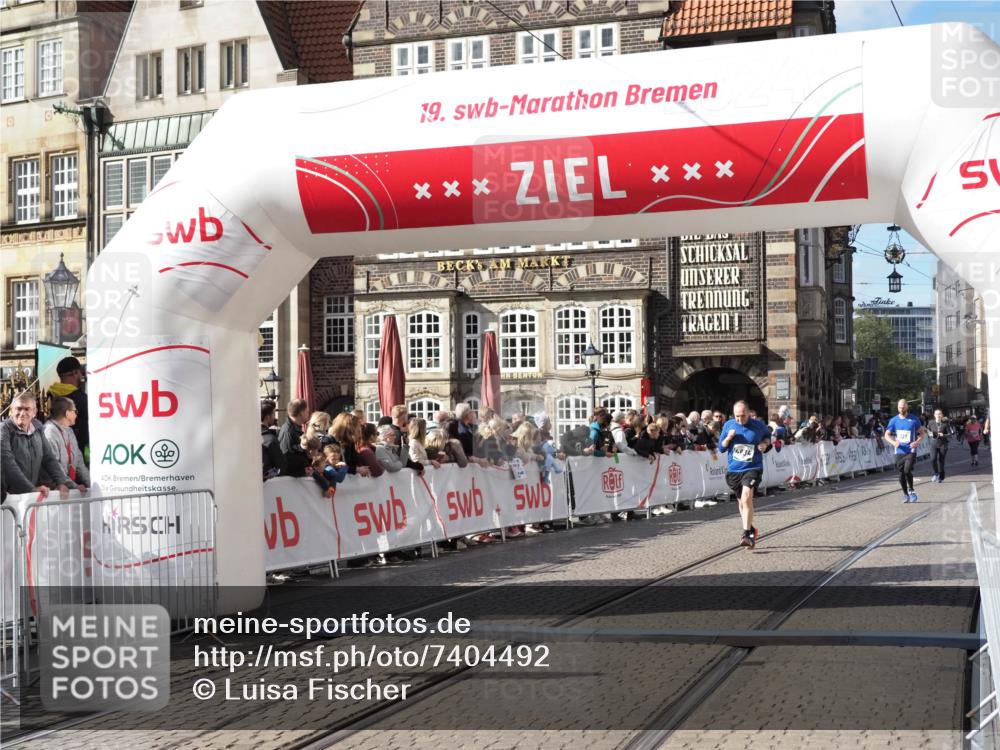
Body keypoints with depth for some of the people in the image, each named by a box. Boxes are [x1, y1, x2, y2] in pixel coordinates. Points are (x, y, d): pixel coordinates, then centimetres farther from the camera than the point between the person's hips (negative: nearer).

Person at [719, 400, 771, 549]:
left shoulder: (758, 425, -5)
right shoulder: (728, 425, 0)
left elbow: (768, 435, 18)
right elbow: (721, 448, 4)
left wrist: (765, 443, -4)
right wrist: (729, 437, -15)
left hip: (753, 468, -4)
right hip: (733, 470, 4)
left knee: (746, 498, -24)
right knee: (742, 502, 16)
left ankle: (746, 535, -21)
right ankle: (752, 530, 38)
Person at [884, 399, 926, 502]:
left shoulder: (914, 420, -1)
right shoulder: (894, 420, 4)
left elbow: (922, 432, 6)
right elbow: (887, 434, 7)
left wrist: (917, 442, -12)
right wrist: (893, 442, -13)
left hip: (911, 450, -3)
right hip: (899, 451, 3)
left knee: (907, 470, -19)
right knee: (901, 474, 4)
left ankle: (911, 490, 1)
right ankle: (905, 494, 19)